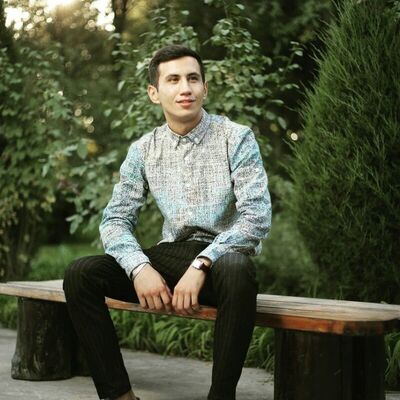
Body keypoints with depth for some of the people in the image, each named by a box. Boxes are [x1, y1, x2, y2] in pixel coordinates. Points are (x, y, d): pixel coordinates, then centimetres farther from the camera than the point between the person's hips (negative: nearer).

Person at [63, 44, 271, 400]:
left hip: (222, 256, -4)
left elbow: (257, 216, -14)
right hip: (171, 256, 4)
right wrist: (140, 268, -18)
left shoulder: (236, 138, -5)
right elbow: (116, 220, 3)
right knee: (80, 274, -16)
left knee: (237, 271, -40)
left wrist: (201, 265, -26)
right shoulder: (143, 150, 6)